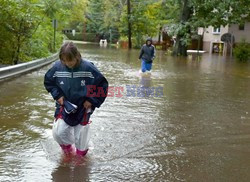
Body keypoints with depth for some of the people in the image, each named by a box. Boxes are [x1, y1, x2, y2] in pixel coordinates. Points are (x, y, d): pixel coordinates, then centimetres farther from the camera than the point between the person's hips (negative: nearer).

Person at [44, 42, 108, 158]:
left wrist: (91, 101, -12)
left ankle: (80, 155, 37)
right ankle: (67, 147, 27)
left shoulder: (88, 68, -20)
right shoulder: (57, 67, -13)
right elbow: (48, 81, 7)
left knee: (80, 136, 8)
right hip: (64, 107, 2)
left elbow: (102, 85, -11)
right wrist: (57, 95, -5)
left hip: (83, 108, -2)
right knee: (58, 132, -7)